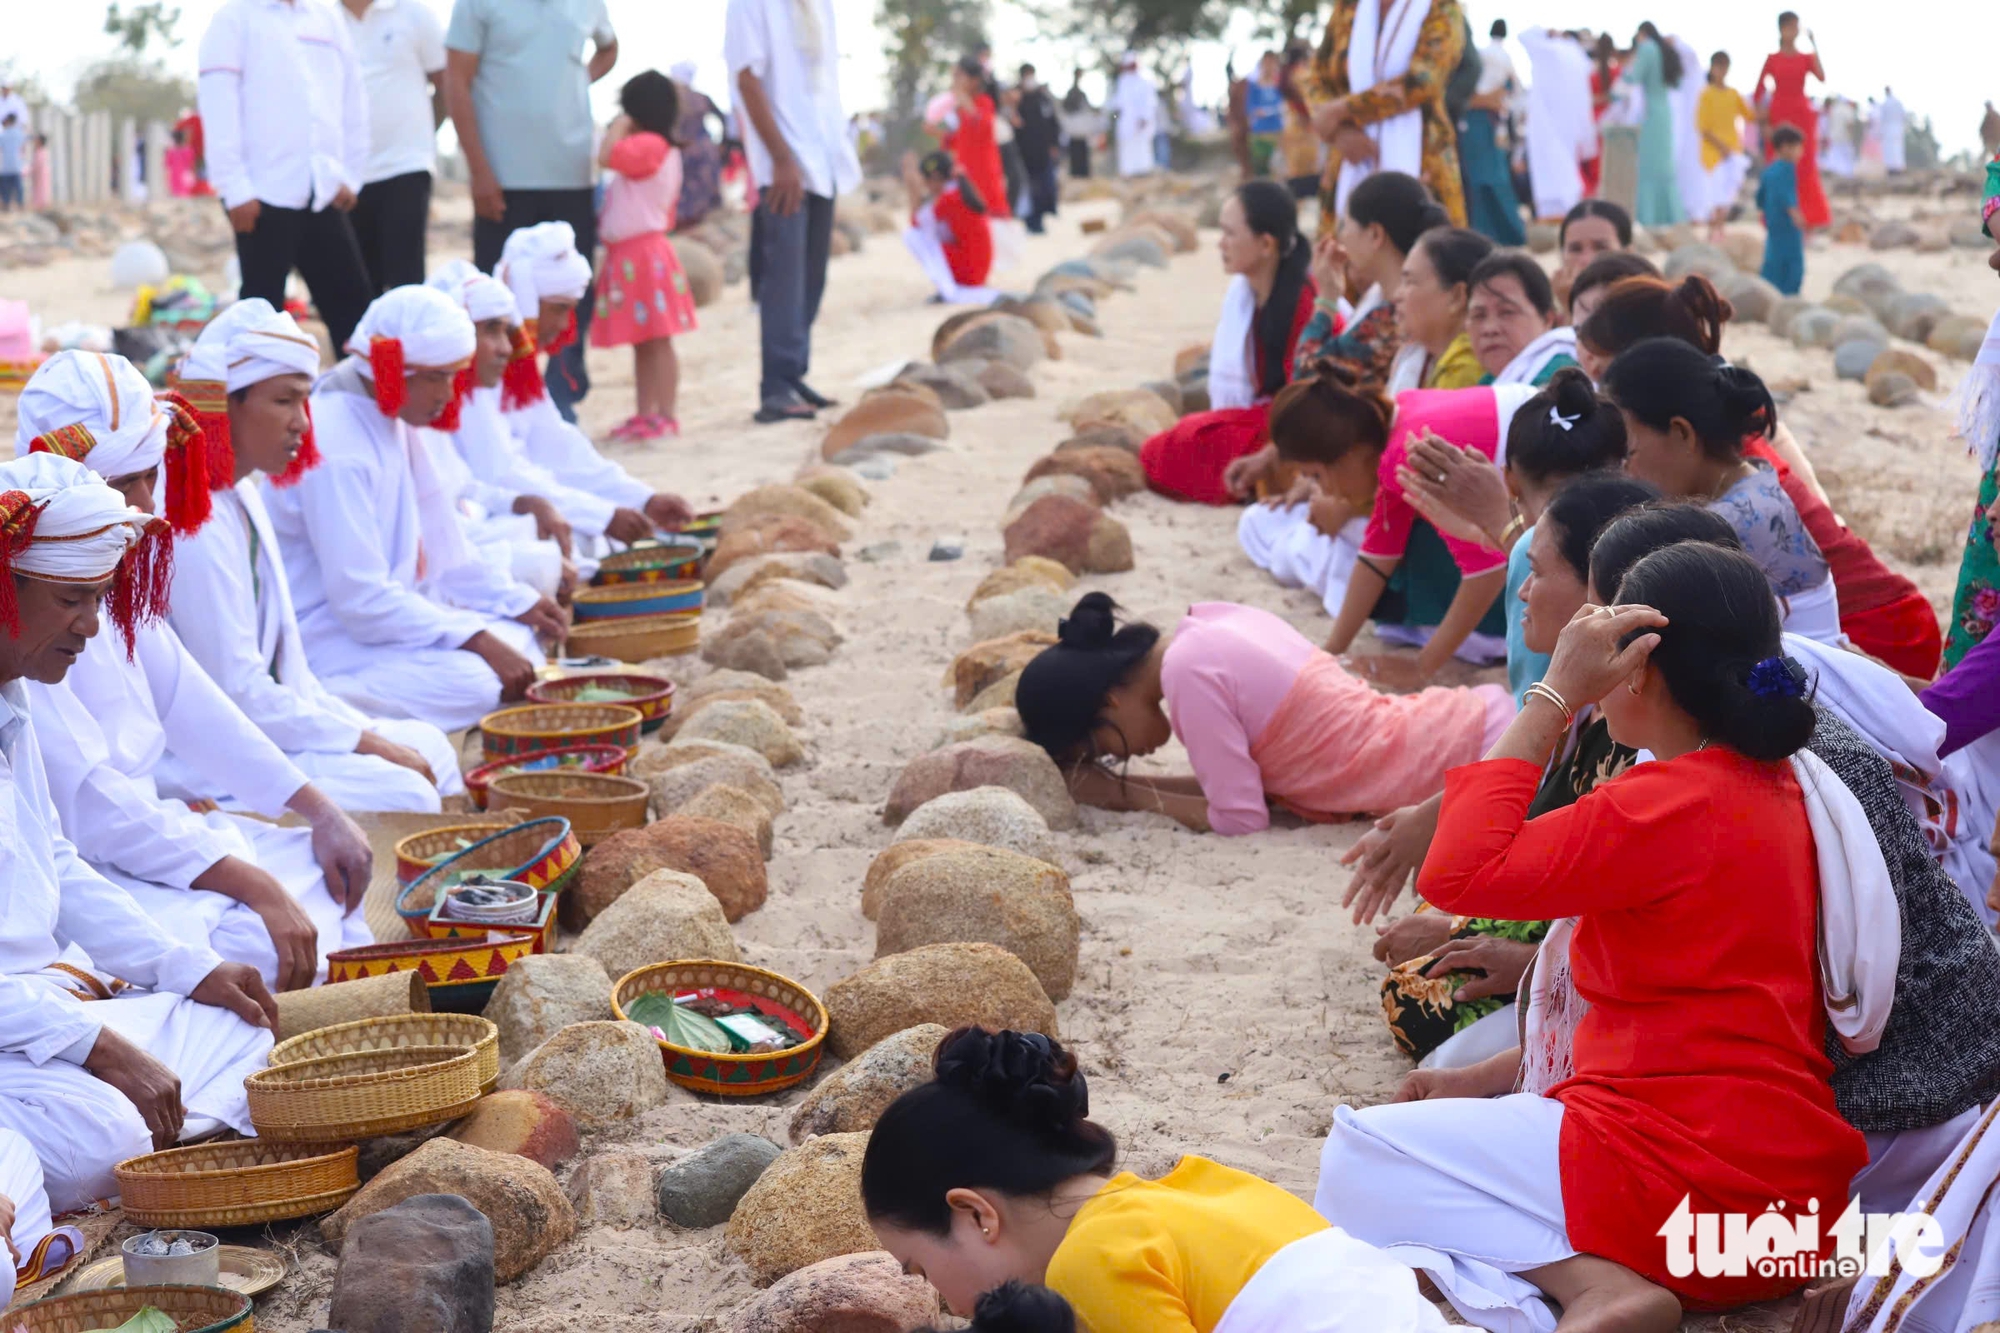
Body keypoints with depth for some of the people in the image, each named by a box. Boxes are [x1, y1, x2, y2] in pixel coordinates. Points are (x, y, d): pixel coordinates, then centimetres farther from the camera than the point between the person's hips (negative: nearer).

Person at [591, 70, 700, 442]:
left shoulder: (649, 145, -14)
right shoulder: (652, 149, 19)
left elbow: (606, 156, -28)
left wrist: (619, 126, -14)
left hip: (644, 256, -11)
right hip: (629, 257, 11)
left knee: (657, 339, -7)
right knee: (642, 342, 13)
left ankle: (666, 416, -5)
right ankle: (643, 415, 19)